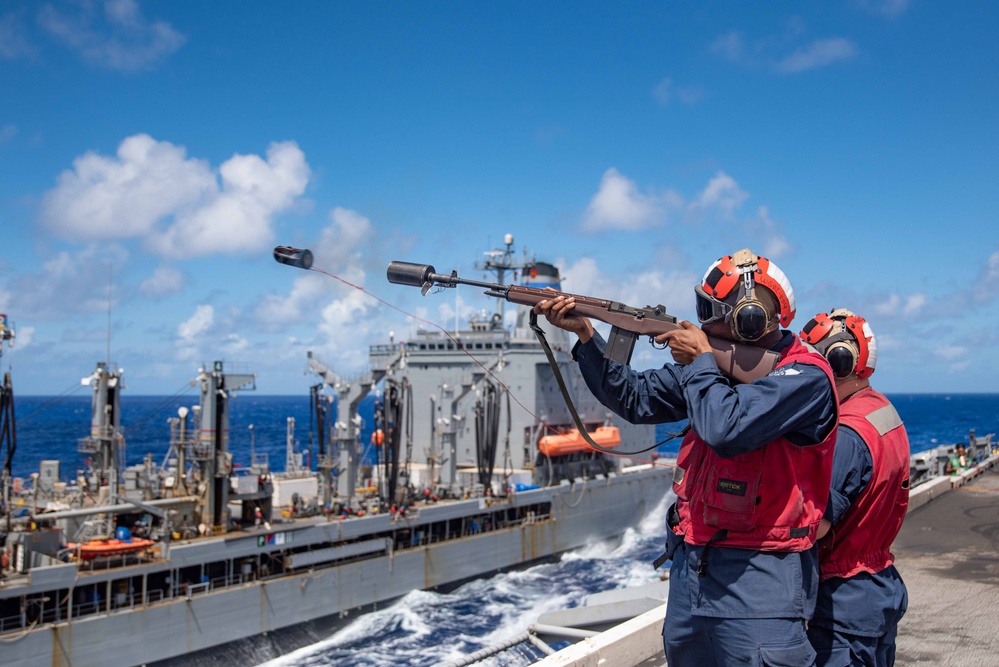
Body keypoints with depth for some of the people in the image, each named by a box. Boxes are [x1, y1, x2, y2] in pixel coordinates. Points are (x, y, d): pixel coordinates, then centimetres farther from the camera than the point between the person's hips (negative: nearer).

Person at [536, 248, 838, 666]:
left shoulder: (806, 377, -16)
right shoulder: (717, 363, 7)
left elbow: (726, 429, -30)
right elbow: (634, 399, 11)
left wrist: (700, 360, -14)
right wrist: (585, 333, 2)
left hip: (757, 582, -7)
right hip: (691, 566, 8)